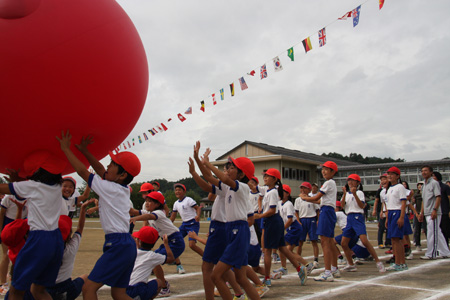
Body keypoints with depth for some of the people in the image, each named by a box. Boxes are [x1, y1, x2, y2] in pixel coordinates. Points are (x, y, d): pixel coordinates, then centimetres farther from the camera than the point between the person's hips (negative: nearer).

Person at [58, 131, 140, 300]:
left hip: (118, 245, -9)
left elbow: (82, 171, -2)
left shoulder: (110, 188, -9)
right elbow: (100, 170, 22)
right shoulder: (123, 189, 13)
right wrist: (84, 151, 21)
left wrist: (66, 149, 6)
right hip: (127, 244, 9)